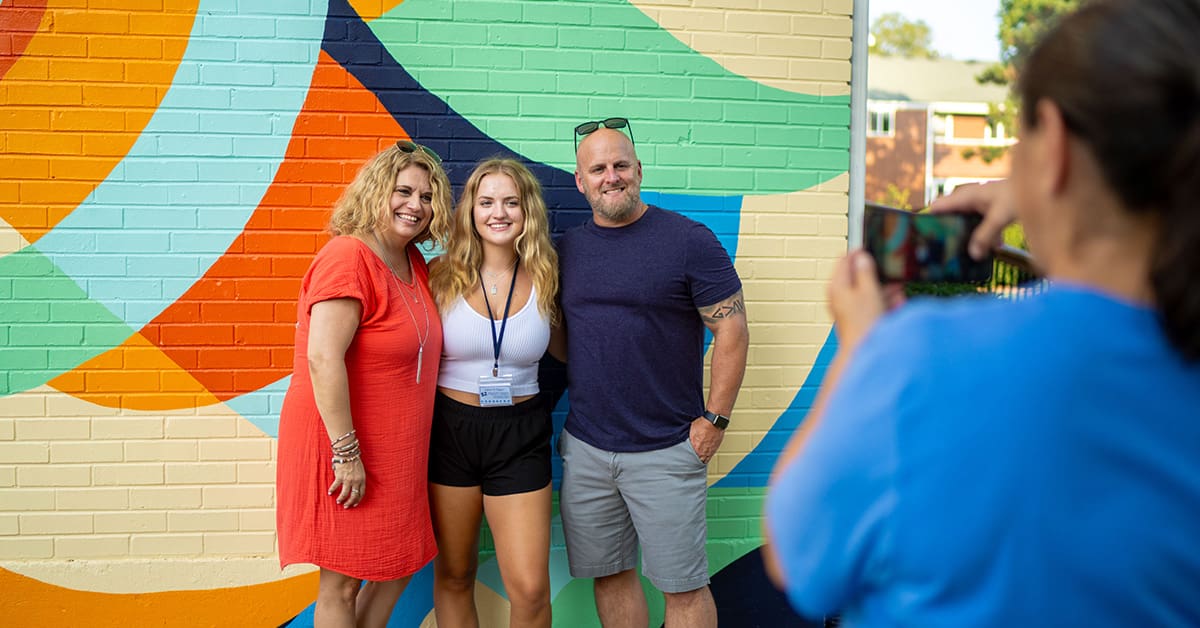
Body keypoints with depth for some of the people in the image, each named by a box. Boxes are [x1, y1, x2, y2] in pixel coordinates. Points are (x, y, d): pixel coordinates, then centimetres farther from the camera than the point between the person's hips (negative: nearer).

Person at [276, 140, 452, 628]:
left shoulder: (413, 262, 8)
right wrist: (347, 454, -26)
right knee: (342, 583, 4)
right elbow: (323, 358, -26)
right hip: (344, 447, -9)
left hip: (394, 450, 9)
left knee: (398, 567, 18)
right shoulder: (349, 258, -19)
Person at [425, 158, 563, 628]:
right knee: (453, 576, 13)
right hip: (450, 428, 0)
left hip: (520, 435, 0)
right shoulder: (443, 275, -5)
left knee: (530, 589, -3)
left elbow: (563, 349, 16)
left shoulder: (544, 278, -1)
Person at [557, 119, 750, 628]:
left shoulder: (688, 239, -7)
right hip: (584, 448, 5)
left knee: (683, 585, 2)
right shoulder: (567, 248, 8)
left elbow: (731, 328, -7)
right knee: (609, 574, 13)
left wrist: (714, 419, -10)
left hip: (666, 451, -4)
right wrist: (569, 411, 6)